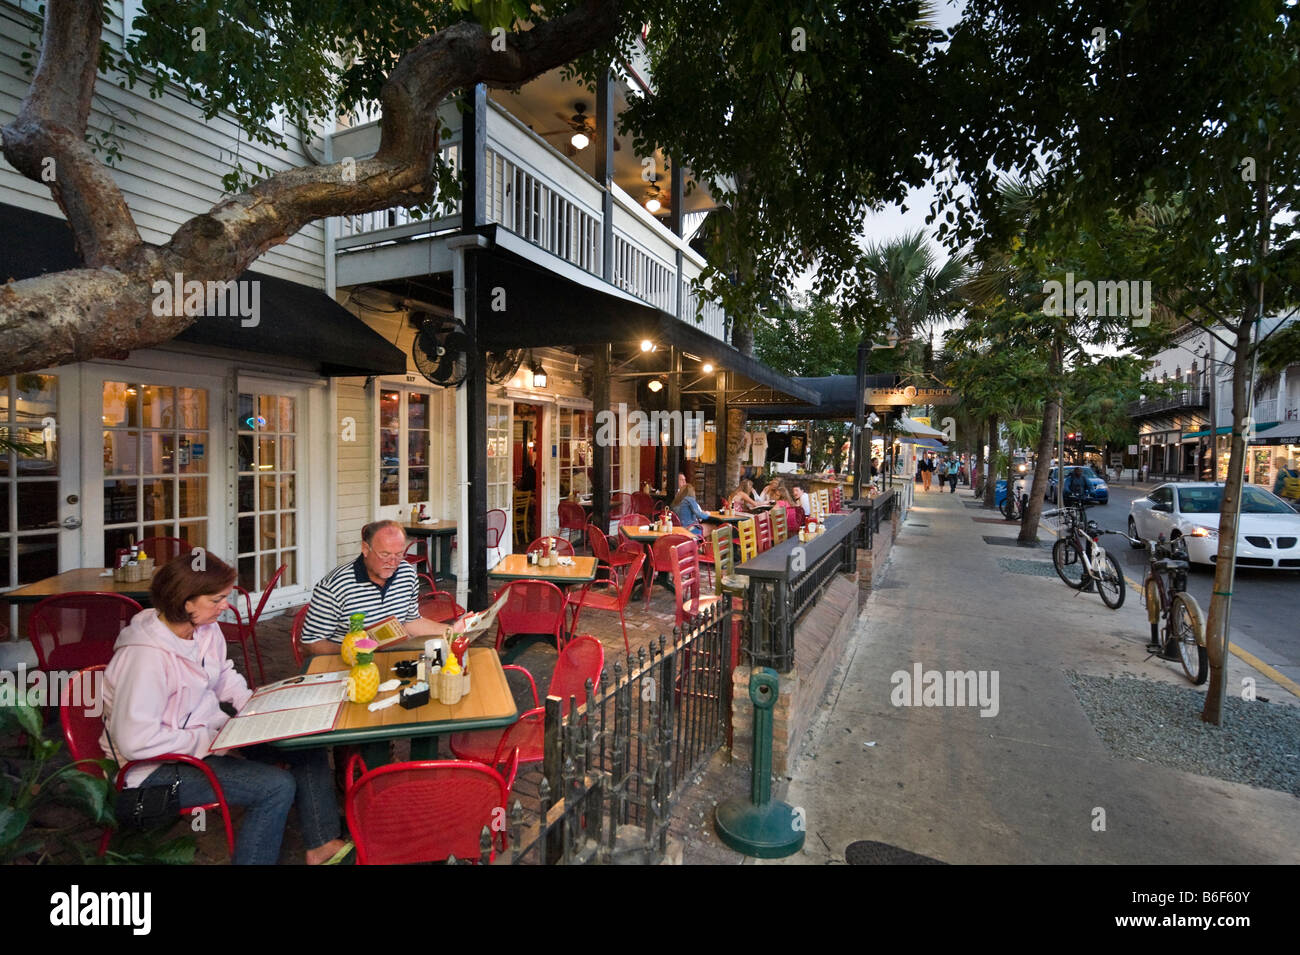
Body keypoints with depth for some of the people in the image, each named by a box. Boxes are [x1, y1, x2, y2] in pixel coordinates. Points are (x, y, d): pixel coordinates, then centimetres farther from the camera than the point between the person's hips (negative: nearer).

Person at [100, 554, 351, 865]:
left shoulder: (206, 628, -3)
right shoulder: (147, 656, -29)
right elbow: (134, 742, -30)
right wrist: (209, 741, -23)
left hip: (210, 732, 9)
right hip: (158, 767, -9)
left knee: (307, 743, 0)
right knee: (277, 786, -22)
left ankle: (321, 845, 11)